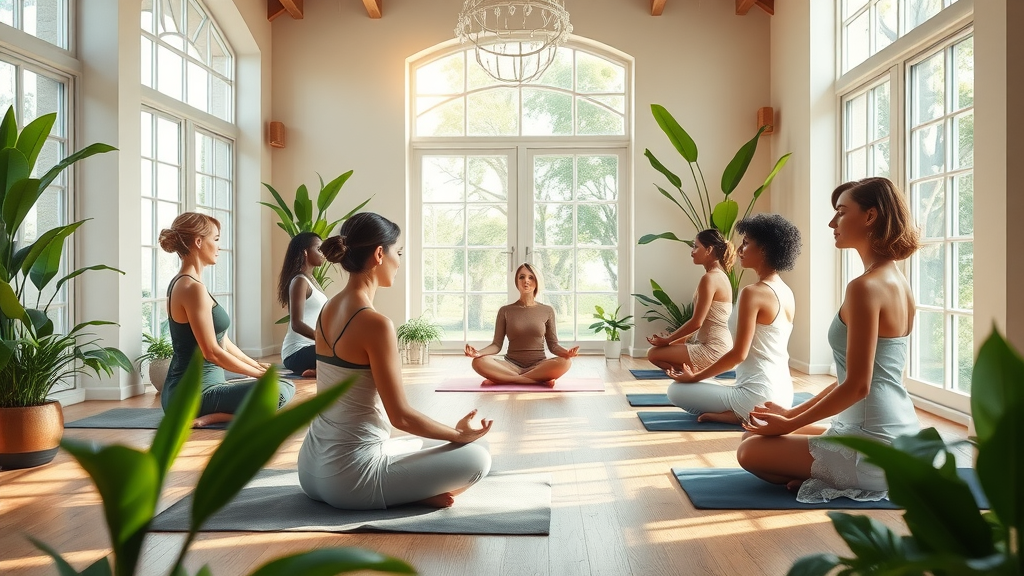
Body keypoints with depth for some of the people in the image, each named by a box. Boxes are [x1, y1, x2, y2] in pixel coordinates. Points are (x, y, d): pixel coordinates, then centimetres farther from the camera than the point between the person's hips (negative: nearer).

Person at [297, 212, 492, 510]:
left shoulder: (328, 309, 5)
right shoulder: (375, 323, -22)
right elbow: (401, 416, -18)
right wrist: (460, 433, -3)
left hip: (313, 468, 9)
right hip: (349, 475, -9)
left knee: (419, 444, 31)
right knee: (477, 458, 0)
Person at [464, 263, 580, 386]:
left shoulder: (547, 311, 8)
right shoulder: (505, 311, 6)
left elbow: (553, 345, 7)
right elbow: (496, 345, 2)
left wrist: (565, 352, -16)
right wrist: (478, 352, -20)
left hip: (539, 365, 0)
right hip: (511, 365, 0)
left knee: (565, 362, -32)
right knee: (479, 362, -30)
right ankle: (541, 379, -26)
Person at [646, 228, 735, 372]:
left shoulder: (710, 278, -18)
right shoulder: (720, 276, 12)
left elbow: (696, 322, -19)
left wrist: (667, 340, -7)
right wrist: (670, 339, 16)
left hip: (713, 350, -10)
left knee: (653, 354, -8)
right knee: (659, 349, 20)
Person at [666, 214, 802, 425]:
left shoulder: (753, 293, -17)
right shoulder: (787, 293, 10)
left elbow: (739, 353, -18)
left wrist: (695, 378, -4)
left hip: (758, 396, -9)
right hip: (783, 395, 9)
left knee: (676, 390, 4)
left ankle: (738, 415, -7)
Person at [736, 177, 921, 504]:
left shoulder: (866, 287, -21)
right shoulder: (898, 282, 10)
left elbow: (857, 386, -22)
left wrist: (789, 424, -10)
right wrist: (793, 413, 12)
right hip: (901, 436, 9)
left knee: (751, 451, 1)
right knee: (760, 435, 20)